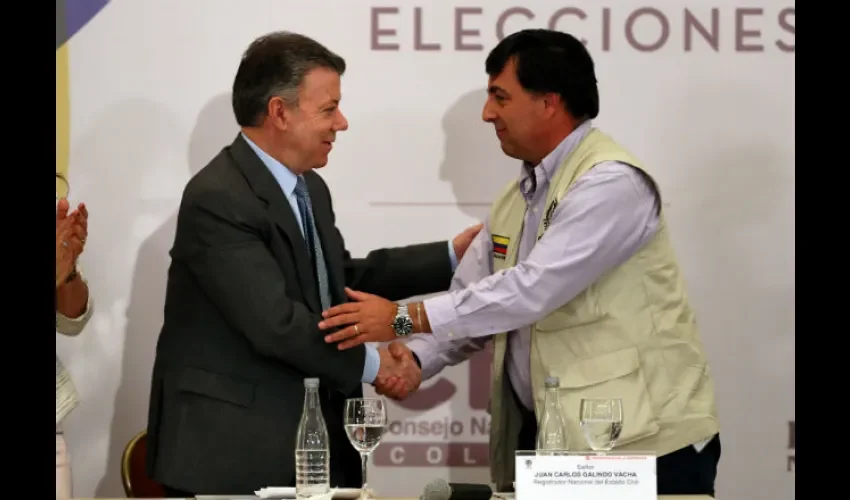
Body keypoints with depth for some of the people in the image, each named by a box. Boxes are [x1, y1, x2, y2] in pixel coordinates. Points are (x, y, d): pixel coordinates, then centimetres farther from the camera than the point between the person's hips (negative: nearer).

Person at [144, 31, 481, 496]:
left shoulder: (310, 190, 11)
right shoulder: (217, 200, -18)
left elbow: (341, 278, 22)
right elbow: (277, 323, -23)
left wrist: (451, 256, 17)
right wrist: (369, 363, -10)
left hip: (307, 442, 8)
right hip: (229, 450, -8)